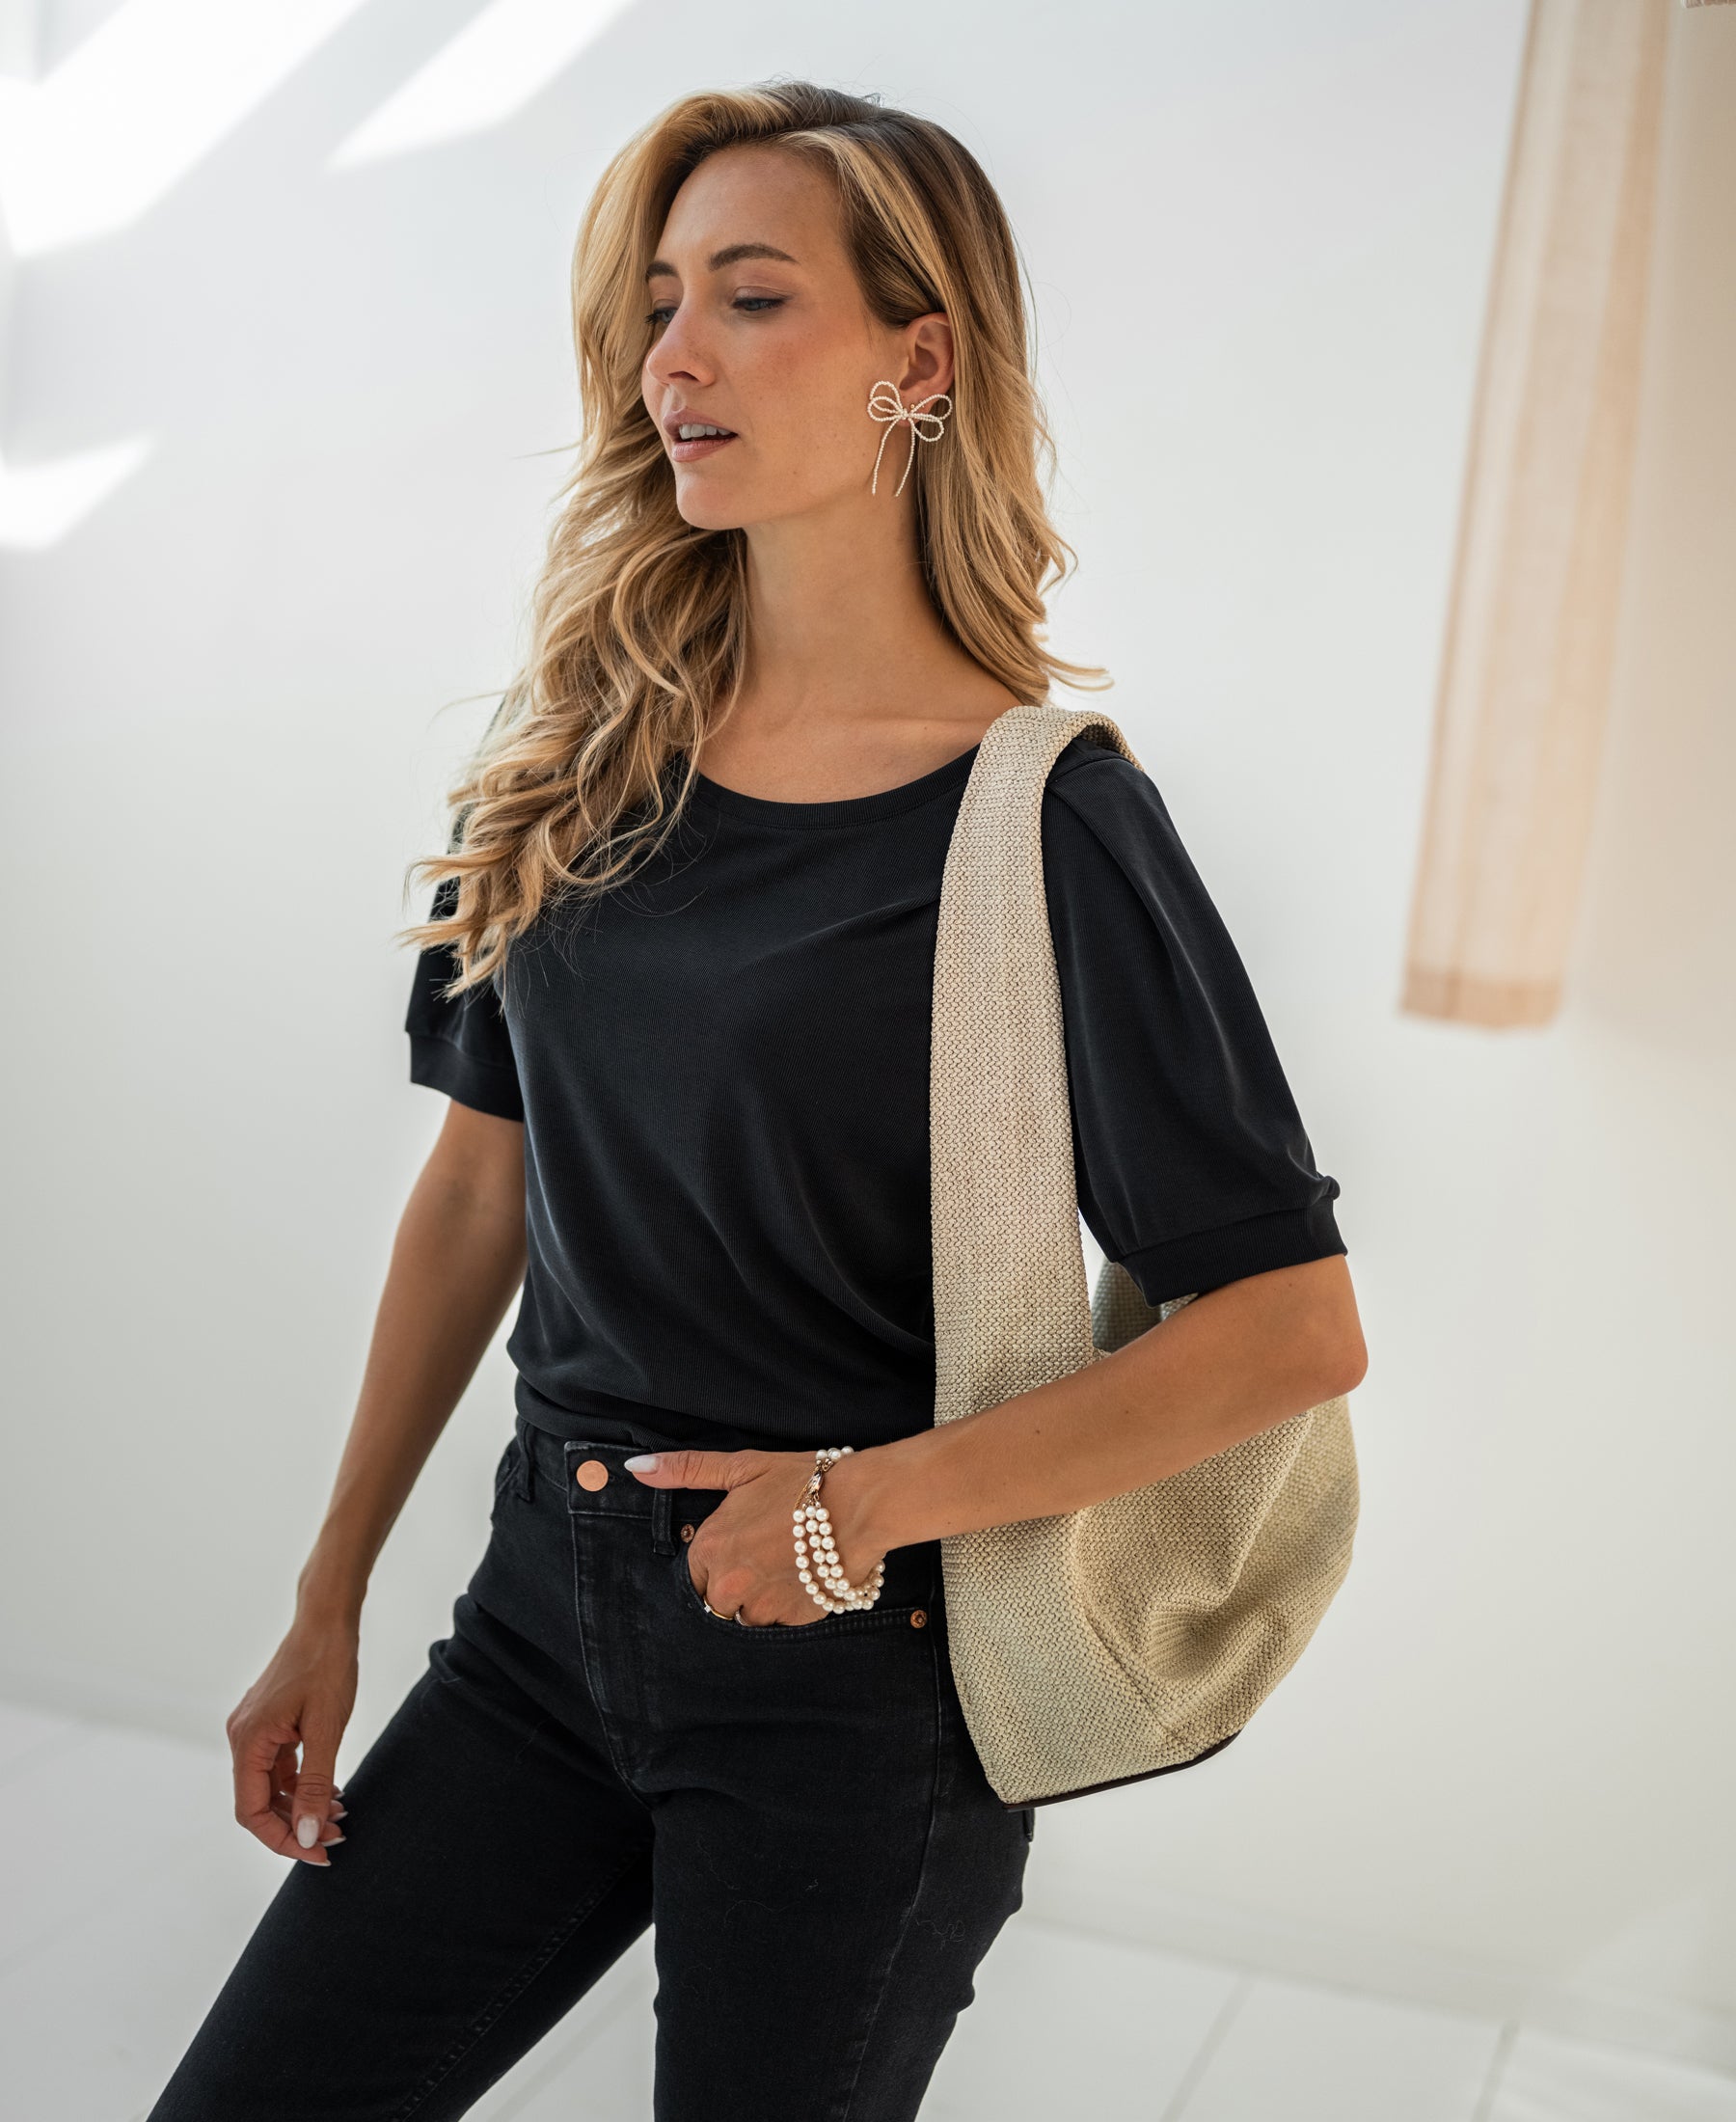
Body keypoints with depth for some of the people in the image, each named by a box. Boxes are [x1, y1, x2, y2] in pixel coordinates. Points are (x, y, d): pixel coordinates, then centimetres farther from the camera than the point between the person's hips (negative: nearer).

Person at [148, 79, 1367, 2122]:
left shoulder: (1045, 819, -14)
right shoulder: (584, 753, 2)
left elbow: (1296, 1324, -15)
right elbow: (479, 1188, 8)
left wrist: (870, 1501, -16)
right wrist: (326, 1608, 10)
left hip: (863, 1677, -4)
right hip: (549, 1610, 5)